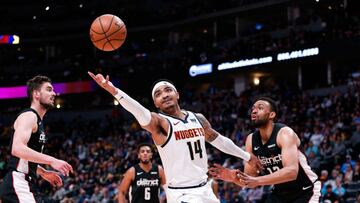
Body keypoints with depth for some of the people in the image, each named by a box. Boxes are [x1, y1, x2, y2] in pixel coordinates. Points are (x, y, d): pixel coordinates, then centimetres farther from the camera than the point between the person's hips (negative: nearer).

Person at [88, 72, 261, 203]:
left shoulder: (198, 119, 8)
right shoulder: (159, 123, -13)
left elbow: (219, 140, 23)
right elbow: (140, 112, -33)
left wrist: (247, 156, 31)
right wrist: (114, 91, -51)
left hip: (204, 189, 7)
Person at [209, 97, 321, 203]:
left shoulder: (285, 133, -25)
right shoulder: (251, 140, -4)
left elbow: (291, 171, -38)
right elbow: (250, 176, -2)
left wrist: (257, 181, -46)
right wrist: (234, 177, -26)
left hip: (306, 191, -7)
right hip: (281, 193, 7)